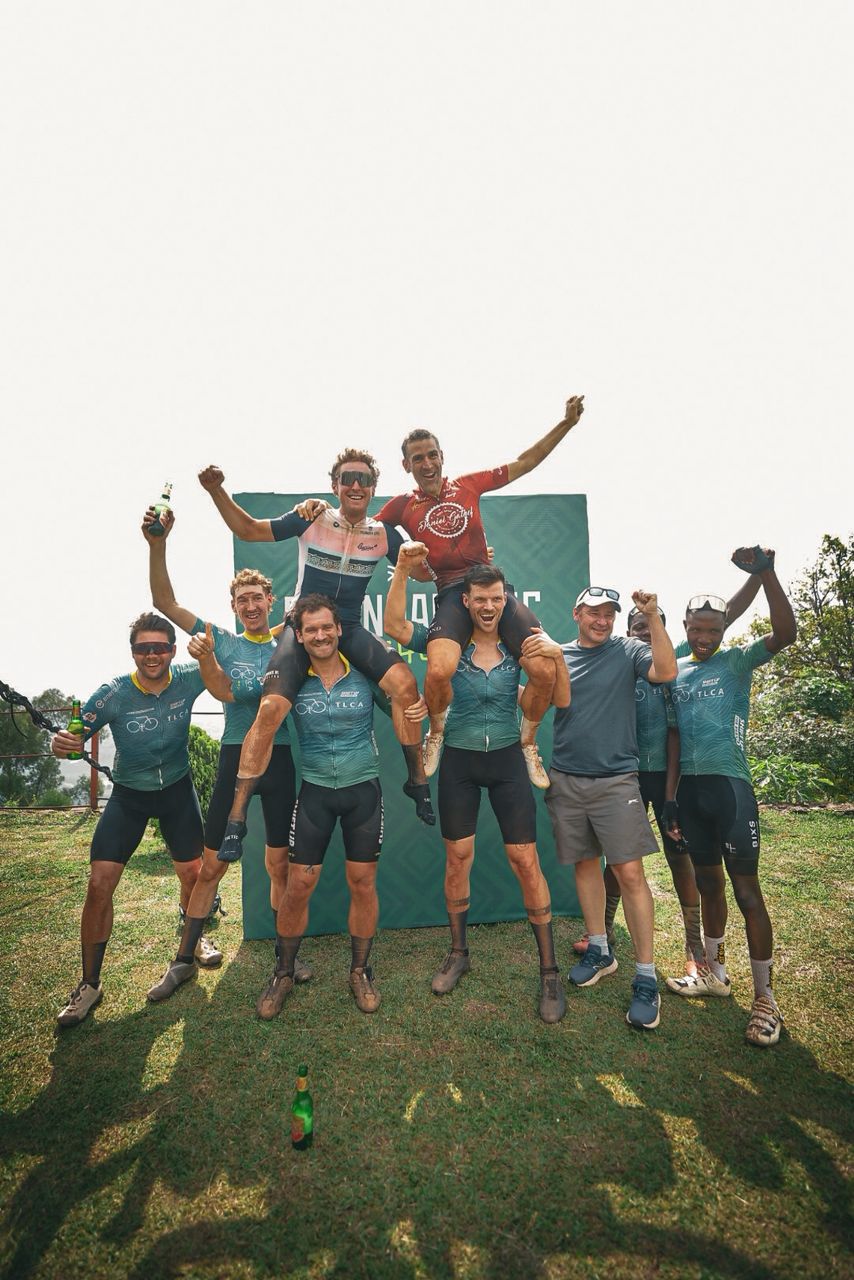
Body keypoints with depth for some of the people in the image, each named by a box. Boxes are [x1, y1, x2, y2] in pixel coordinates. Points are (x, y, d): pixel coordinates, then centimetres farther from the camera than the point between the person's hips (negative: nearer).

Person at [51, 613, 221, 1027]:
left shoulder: (188, 679, -18)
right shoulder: (113, 694, -21)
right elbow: (75, 738, -13)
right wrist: (61, 744, -38)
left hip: (177, 789, 1)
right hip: (128, 794, -1)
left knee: (193, 873, 5)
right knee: (99, 884, -8)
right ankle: (90, 983, 9)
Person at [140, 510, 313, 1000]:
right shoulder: (221, 640, 5)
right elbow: (165, 602, -1)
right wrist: (158, 544, -11)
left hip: (281, 758, 0)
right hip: (236, 756, 0)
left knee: (280, 864, 9)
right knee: (211, 865, 4)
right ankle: (185, 960, 21)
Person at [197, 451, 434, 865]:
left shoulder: (383, 533, 5)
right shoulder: (313, 519, -2)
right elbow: (248, 530, 2)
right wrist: (217, 492, -12)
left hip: (350, 629, 2)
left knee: (404, 683, -24)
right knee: (270, 709, -21)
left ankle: (418, 781, -5)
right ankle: (236, 819, -8)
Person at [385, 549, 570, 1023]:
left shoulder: (519, 645, -3)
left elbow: (561, 701, -4)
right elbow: (394, 625, -15)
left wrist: (558, 655, -20)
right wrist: (402, 568, -23)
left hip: (507, 761, 0)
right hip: (459, 762, 1)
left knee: (526, 861, -1)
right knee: (457, 858, 10)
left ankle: (550, 970, 12)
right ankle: (458, 953, 31)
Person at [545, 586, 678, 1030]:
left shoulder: (627, 651, 0)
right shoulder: (556, 657, 6)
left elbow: (666, 671, -18)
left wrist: (653, 617, -24)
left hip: (616, 780, -3)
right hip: (566, 779, 3)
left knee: (630, 872, -6)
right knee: (585, 863, 13)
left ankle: (645, 978, 4)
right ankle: (599, 951, 31)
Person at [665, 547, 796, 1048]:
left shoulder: (738, 660, 0)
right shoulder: (675, 671, 12)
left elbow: (786, 633, -19)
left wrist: (766, 573, -29)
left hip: (730, 783, -5)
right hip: (689, 786, 5)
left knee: (746, 888, -2)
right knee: (708, 882, 15)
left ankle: (766, 998, 9)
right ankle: (715, 973, 31)